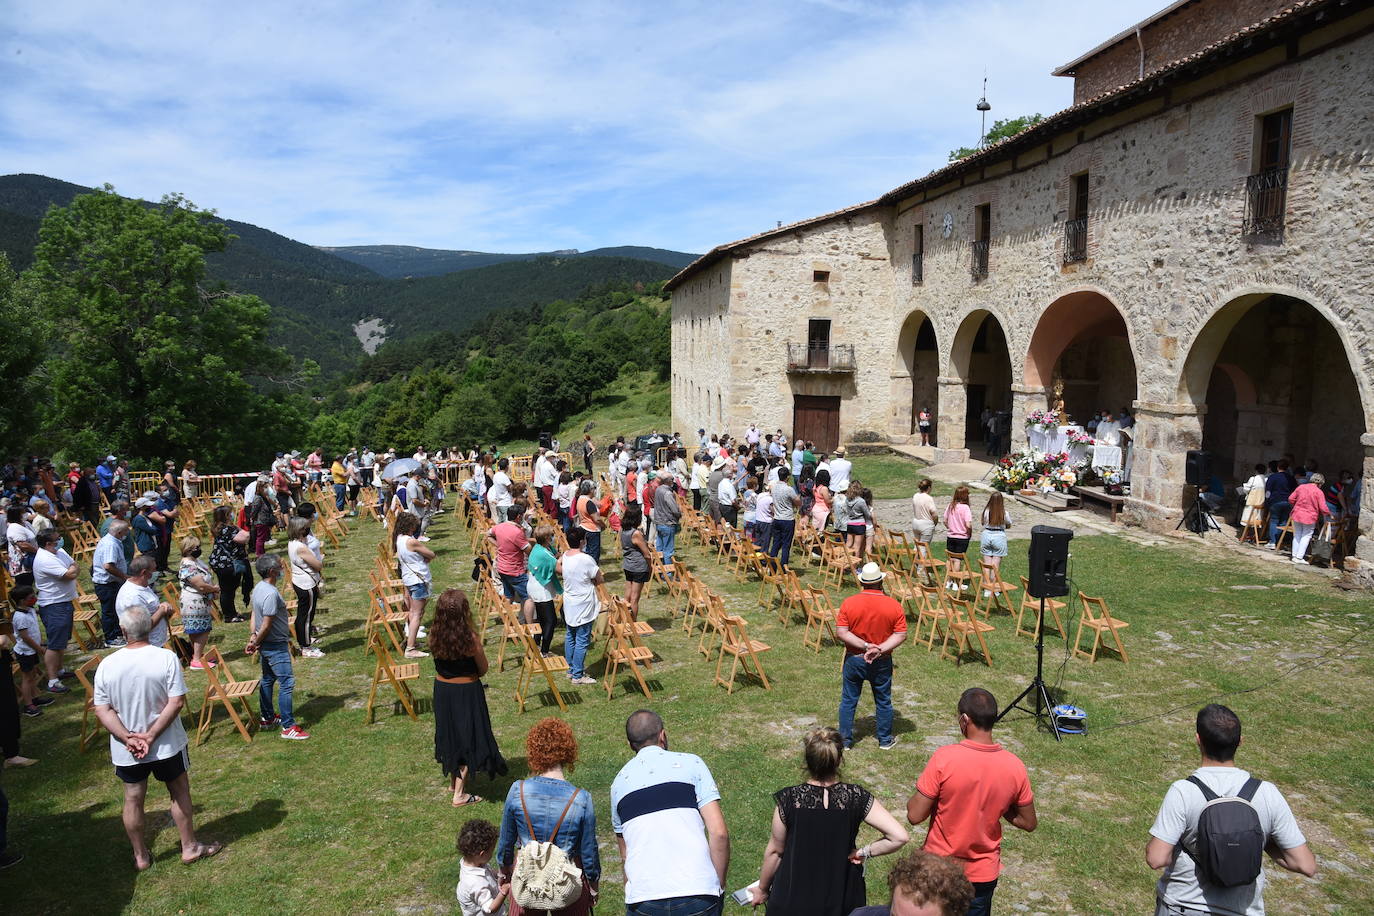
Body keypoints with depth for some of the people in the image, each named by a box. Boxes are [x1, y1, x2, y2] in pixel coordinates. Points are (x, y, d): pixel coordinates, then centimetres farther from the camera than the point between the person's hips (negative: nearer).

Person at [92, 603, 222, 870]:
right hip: (166, 745, -2)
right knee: (179, 792, 16)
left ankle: (141, 856, 31)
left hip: (125, 750, 2)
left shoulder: (107, 665, -10)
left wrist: (128, 737, -11)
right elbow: (177, 702, -19)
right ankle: (190, 847, 27)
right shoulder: (167, 658, -17)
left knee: (133, 800, 17)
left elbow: (102, 710, -9)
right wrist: (150, 736, -14)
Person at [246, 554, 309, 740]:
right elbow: (266, 625, -24)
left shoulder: (259, 587, 5)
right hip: (276, 646, -10)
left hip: (265, 646, 10)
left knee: (267, 680, 21)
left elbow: (254, 614, 12)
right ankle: (288, 727, -4)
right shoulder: (271, 594, -27)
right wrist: (255, 643, -10)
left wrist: (254, 637, 5)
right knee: (287, 683, -6)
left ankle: (266, 718, 35)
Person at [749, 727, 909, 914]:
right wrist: (865, 852, -7)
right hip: (842, 902, 1)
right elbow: (900, 837, -20)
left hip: (793, 899, -1)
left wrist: (762, 889, 7)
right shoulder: (856, 797, -17)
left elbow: (775, 851, -8)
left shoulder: (788, 800, -19)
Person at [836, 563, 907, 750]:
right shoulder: (894, 605, -12)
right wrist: (880, 649, -18)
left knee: (848, 701, 13)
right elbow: (901, 635, -13)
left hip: (854, 659, 0)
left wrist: (866, 646, -18)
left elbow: (841, 633, -16)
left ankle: (845, 740, 22)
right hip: (882, 663, 0)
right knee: (883, 701, 18)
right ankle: (885, 740, 30)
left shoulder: (848, 603, -13)